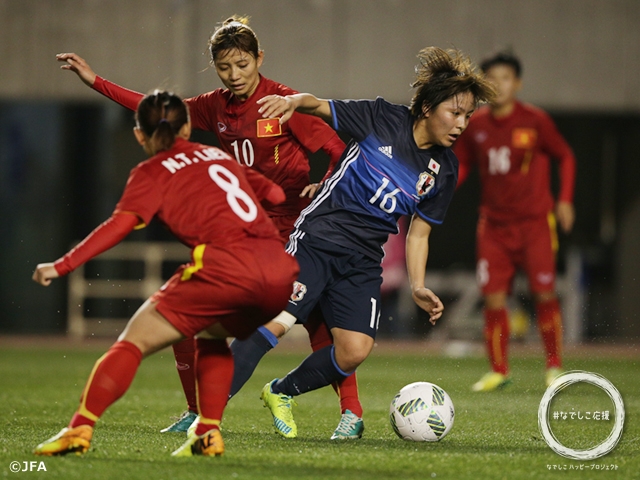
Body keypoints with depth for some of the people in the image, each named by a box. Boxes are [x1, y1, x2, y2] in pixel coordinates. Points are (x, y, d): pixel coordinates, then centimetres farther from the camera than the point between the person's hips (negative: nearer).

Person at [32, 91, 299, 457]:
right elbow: (275, 193, 32)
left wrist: (63, 265, -3)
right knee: (212, 335, 32)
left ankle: (80, 430, -9)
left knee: (135, 341, 4)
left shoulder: (151, 173, 11)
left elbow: (120, 224, -3)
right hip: (280, 268, 6)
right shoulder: (219, 156, 27)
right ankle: (209, 436, 18)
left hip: (225, 267, -6)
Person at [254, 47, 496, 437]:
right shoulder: (383, 120, -5)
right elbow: (320, 107, -1)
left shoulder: (444, 170, 7)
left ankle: (281, 393, 14)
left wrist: (418, 287, 2)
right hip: (318, 237, -4)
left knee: (356, 350, -11)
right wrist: (293, 101, -24)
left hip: (363, 263, 5)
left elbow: (419, 231, 13)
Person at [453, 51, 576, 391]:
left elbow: (565, 157, 5)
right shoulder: (476, 125, 3)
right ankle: (498, 371, 8)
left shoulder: (535, 121, -6)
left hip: (535, 222, -3)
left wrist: (565, 200, -3)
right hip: (494, 223, 3)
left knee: (544, 293, -6)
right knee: (493, 297, -4)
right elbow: (462, 165, 17)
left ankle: (554, 367, 10)